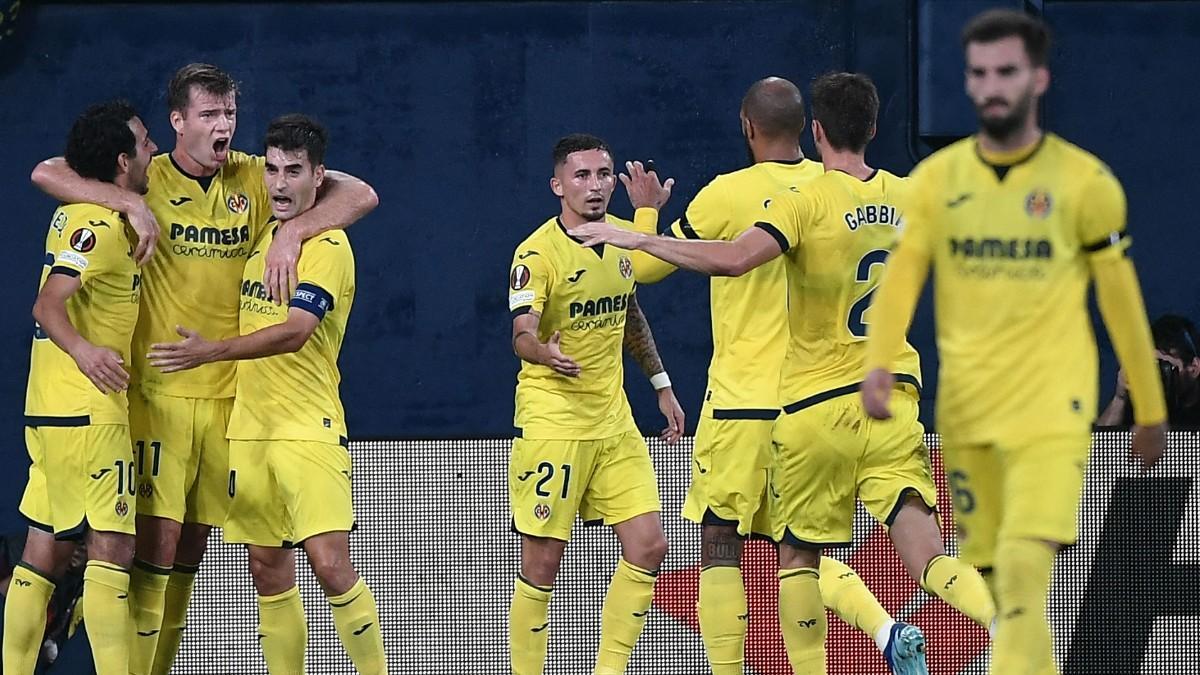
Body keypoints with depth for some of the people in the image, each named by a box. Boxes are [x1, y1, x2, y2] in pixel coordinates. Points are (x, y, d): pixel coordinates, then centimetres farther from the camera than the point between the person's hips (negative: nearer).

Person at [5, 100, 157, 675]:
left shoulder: (74, 214, 13)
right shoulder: (103, 225, -13)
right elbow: (48, 303, -24)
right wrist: (81, 349, -42)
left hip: (49, 411, 10)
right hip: (88, 412, -10)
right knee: (112, 548, -11)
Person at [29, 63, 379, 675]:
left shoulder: (254, 179, 6)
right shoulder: (149, 180, -2)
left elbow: (360, 195, 2)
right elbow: (46, 174, -9)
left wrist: (293, 230, -15)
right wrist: (131, 204, -21)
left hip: (229, 390, 4)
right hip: (159, 389, -4)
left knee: (192, 545, 8)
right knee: (159, 536, -12)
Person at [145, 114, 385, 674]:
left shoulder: (327, 248, -11)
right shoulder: (261, 236, 13)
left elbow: (294, 333, -22)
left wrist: (210, 351, -30)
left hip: (309, 428, -7)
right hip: (248, 427, 7)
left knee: (330, 561, -16)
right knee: (268, 568, 7)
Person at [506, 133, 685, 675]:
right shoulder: (537, 254, -13)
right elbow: (523, 333, -25)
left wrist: (662, 385, 24)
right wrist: (545, 353, -47)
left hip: (614, 421, 6)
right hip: (551, 422, -6)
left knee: (648, 548, -1)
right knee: (542, 565, -4)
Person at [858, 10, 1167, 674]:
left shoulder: (1084, 183, -1)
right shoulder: (936, 178, 6)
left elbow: (1122, 301, 5)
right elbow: (902, 275, -2)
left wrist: (1150, 413, 10)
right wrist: (879, 362, -20)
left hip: (1052, 408, -4)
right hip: (965, 409, 4)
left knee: (1023, 569, -19)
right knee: (1002, 581, 8)